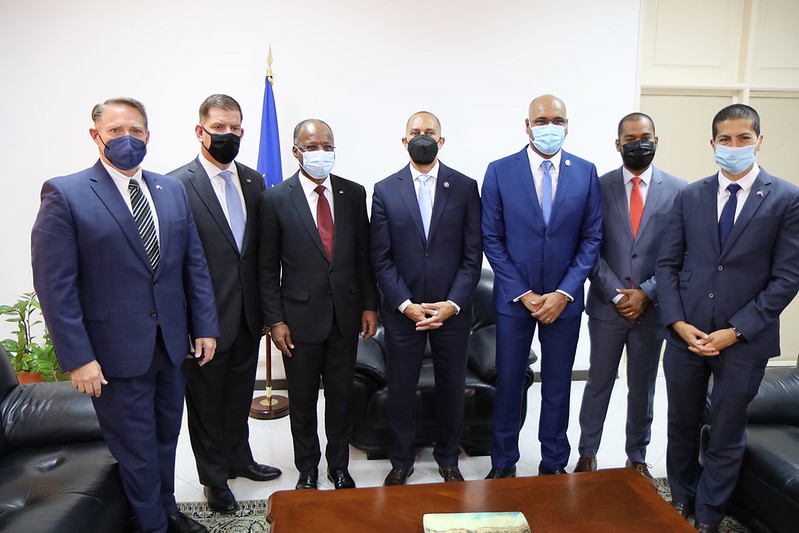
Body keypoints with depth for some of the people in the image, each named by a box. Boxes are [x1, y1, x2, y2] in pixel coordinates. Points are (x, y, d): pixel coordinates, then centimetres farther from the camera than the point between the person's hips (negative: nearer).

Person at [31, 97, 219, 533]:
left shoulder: (172, 190, 5)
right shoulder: (64, 194, -9)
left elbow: (194, 264, 6)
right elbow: (54, 284, -12)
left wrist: (205, 326, 2)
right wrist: (77, 358, -15)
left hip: (171, 344, 5)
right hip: (116, 351, -4)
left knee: (166, 438, 21)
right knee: (137, 450, 11)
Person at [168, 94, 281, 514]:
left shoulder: (253, 181, 6)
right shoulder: (177, 184, -13)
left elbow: (261, 247, 9)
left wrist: (264, 304, 7)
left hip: (247, 314, 5)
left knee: (240, 392, 21)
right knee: (207, 398, 14)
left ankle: (238, 458, 43)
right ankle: (214, 476, 34)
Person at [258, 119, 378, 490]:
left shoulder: (353, 193, 2)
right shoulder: (276, 199, -6)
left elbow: (363, 255, 6)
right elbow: (268, 268, -3)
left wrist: (369, 305, 3)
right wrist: (275, 320, -7)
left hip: (345, 314, 2)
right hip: (300, 317, -2)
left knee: (342, 396, 15)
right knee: (302, 400, 13)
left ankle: (339, 466, 35)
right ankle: (307, 469, 34)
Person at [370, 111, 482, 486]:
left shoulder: (465, 187, 1)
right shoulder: (385, 190, 1)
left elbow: (473, 255, -2)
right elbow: (381, 258, -2)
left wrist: (452, 304, -11)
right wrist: (407, 305, -11)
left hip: (452, 311, 1)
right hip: (402, 311, 0)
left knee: (452, 388, 13)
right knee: (400, 389, 10)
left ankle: (448, 459, 34)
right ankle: (401, 461, 31)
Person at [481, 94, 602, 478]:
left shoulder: (586, 172, 1)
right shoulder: (499, 172, -4)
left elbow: (592, 238, 1)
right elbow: (491, 239, -4)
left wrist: (563, 293, -9)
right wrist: (523, 294, -10)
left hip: (564, 299, 1)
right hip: (513, 298, -1)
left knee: (558, 385, 13)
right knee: (508, 382, 9)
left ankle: (554, 463, 31)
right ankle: (503, 462, 28)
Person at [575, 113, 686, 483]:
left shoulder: (677, 189, 0)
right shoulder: (599, 187, -2)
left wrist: (646, 293, -10)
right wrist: (616, 294, -11)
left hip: (652, 308, 1)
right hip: (607, 306, -1)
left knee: (643, 387, 14)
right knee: (599, 383, 11)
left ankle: (637, 457, 32)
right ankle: (587, 452, 27)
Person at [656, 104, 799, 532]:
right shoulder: (689, 196, 4)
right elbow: (667, 263, 4)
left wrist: (735, 331, -13)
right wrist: (678, 323, -8)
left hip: (745, 338, -2)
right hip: (685, 332, 2)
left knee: (726, 436, 12)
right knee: (682, 426, 16)